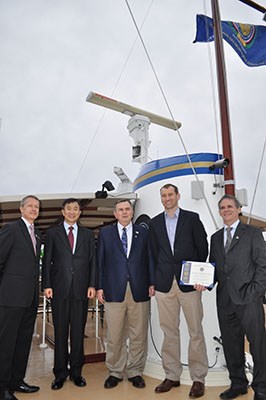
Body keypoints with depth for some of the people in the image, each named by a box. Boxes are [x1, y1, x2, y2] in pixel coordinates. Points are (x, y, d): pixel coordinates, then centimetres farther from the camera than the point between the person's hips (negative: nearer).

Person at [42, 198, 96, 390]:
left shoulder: (87, 234, 12)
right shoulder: (53, 233, 9)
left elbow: (92, 260, 8)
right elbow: (47, 260, 5)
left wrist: (92, 285, -1)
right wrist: (47, 285, -4)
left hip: (81, 289, 1)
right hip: (60, 288, -1)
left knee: (78, 331, 6)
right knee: (60, 331, 5)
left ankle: (76, 371, 19)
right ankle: (60, 373, 17)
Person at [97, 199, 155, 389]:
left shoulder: (143, 232, 10)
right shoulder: (105, 233, 9)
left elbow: (149, 258, 7)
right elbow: (100, 261, 7)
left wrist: (152, 283, -1)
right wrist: (100, 286, 0)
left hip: (139, 290, 1)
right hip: (114, 290, 0)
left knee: (138, 335, 7)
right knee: (115, 336, 6)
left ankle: (135, 372, 23)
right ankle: (115, 372, 23)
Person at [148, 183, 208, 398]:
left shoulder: (192, 218, 3)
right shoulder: (155, 222, 11)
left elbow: (203, 248, 2)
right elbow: (154, 253, 11)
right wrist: (154, 281, 6)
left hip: (189, 283, -2)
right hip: (164, 284, 3)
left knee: (196, 331, 2)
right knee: (169, 331, 9)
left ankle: (198, 378, 16)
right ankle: (172, 376, 22)